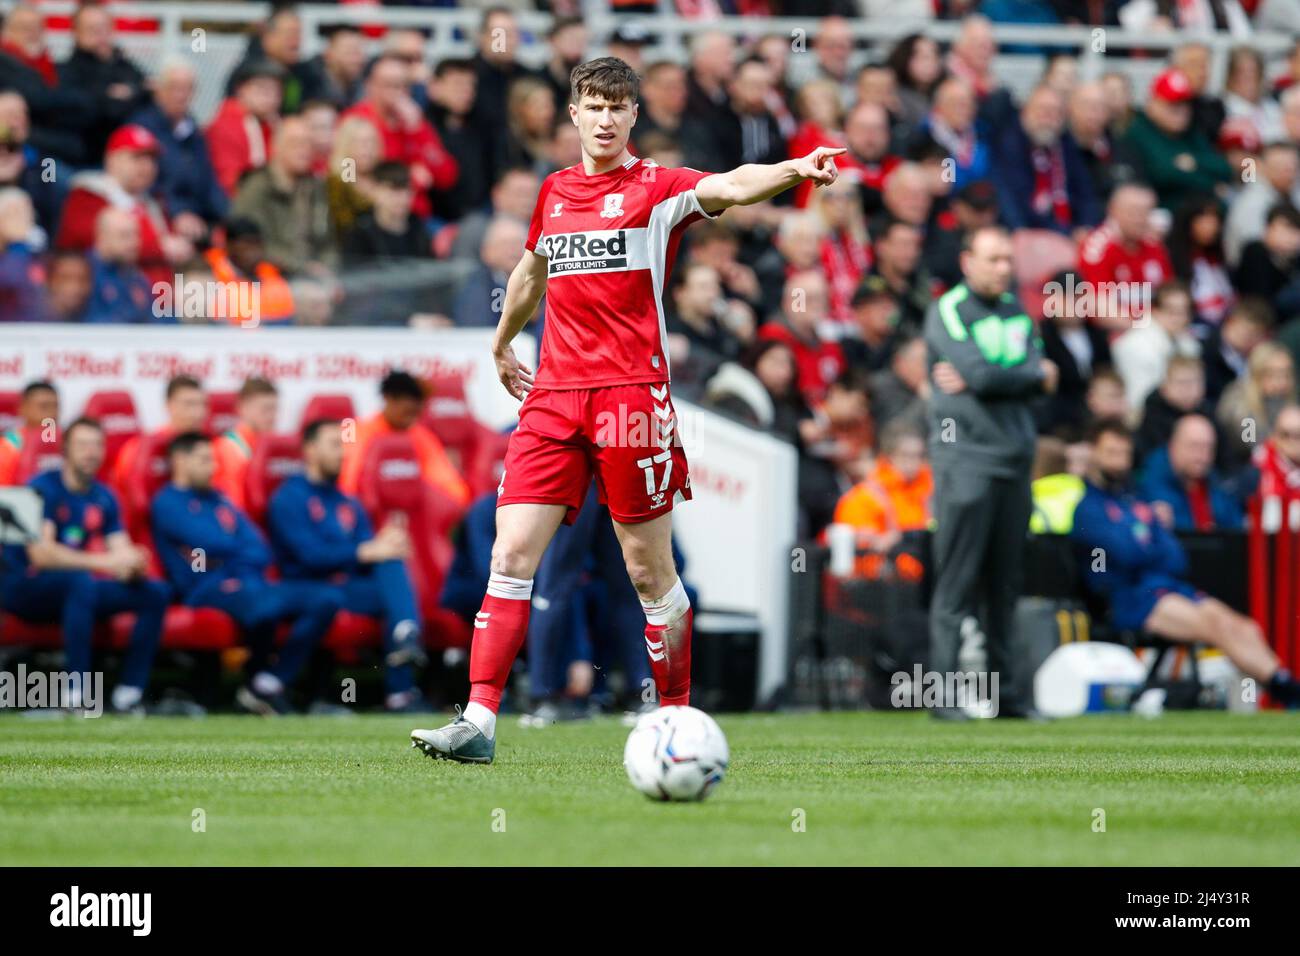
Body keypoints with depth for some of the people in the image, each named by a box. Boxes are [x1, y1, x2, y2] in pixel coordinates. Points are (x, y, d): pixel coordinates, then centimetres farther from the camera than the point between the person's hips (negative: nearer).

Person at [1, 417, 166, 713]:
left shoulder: (104, 498, 8)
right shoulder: (42, 489, -13)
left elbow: (122, 553, 1)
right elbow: (40, 553, -25)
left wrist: (134, 566, -25)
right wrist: (103, 562, -32)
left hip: (74, 590, 7)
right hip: (24, 587, -7)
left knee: (155, 592, -10)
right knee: (81, 581, -39)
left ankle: (129, 691, -17)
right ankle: (77, 690, -41)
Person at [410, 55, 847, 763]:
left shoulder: (657, 189, -1)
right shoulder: (554, 192, 16)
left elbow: (729, 187, -21)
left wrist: (795, 170, -41)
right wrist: (502, 343, 47)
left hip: (631, 395, -5)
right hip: (552, 395, 5)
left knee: (650, 572, 0)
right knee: (511, 556, -5)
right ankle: (478, 723, -7)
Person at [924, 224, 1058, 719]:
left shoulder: (1016, 310, 17)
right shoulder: (948, 311, -3)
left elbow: (1043, 376, 5)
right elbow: (980, 373, -15)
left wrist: (978, 380, -8)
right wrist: (1035, 375, 1)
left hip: (1014, 457, 6)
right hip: (966, 457, -6)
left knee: (1004, 583, 7)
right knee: (957, 581, -8)